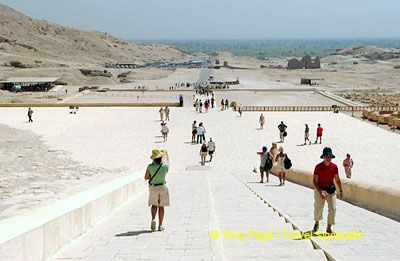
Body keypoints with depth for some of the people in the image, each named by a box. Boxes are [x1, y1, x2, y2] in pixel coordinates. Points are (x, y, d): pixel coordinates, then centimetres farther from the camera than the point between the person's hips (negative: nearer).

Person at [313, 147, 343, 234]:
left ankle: (329, 228, 5)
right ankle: (317, 222, 39)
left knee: (333, 208, -7)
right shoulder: (318, 167, -13)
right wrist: (320, 192, -20)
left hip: (331, 189, 2)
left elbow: (337, 179, 9)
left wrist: (341, 190, 9)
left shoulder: (334, 167, -3)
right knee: (318, 208, 9)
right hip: (319, 189, -2)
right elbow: (315, 181, -11)